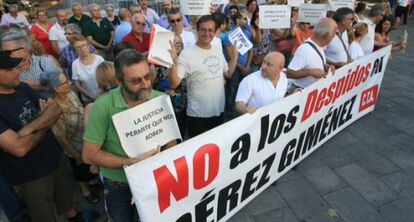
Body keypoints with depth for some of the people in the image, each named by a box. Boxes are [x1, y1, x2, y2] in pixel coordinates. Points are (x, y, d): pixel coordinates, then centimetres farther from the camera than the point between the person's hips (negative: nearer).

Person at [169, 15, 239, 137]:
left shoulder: (218, 51, 6)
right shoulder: (187, 53, -15)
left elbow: (228, 74, 15)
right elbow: (174, 83, -20)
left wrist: (235, 53, 9)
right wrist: (174, 62, -35)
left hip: (219, 111, 6)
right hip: (198, 115, -6)